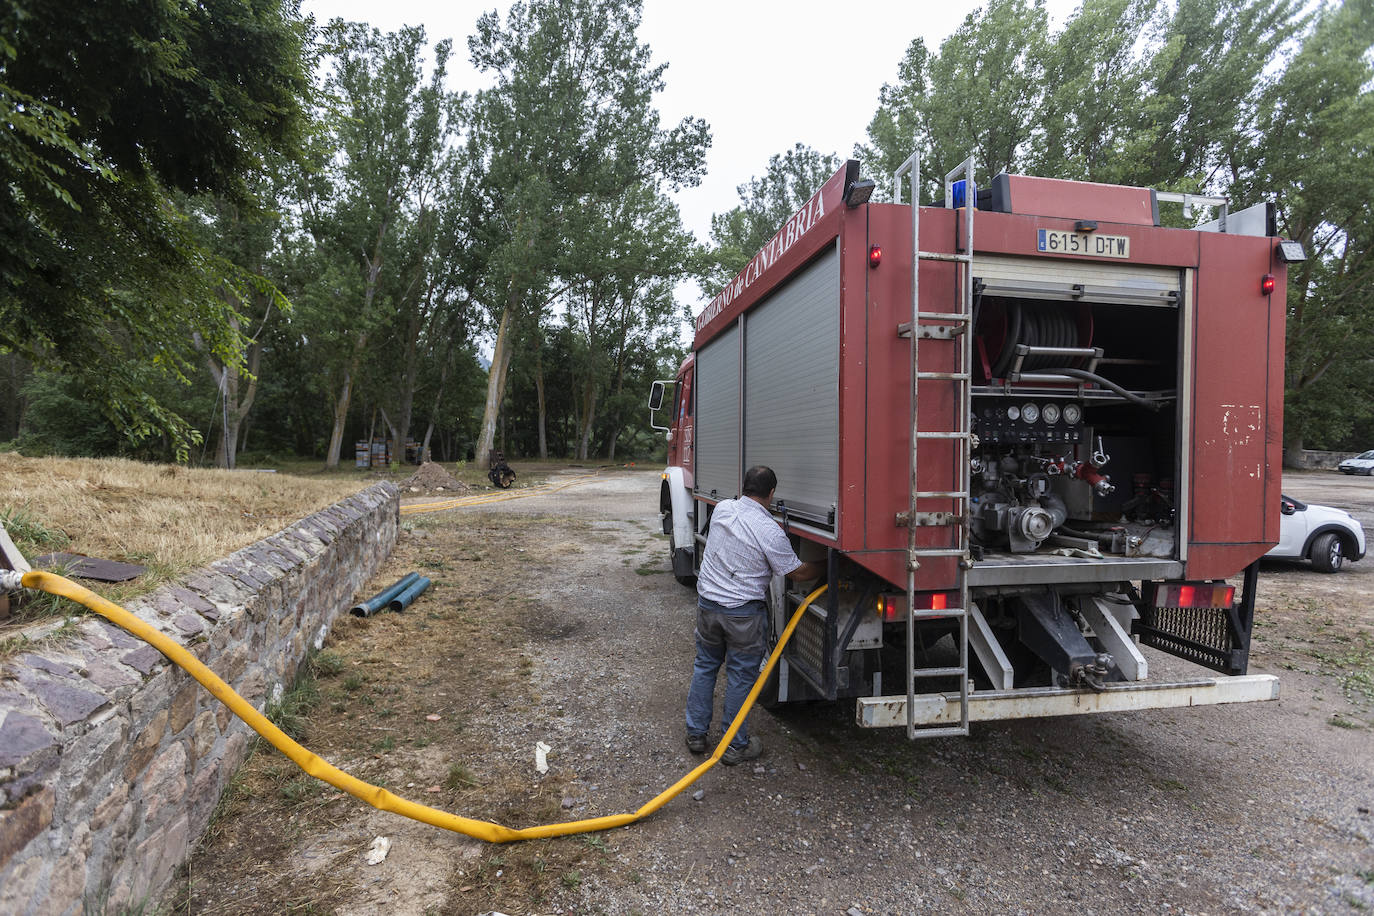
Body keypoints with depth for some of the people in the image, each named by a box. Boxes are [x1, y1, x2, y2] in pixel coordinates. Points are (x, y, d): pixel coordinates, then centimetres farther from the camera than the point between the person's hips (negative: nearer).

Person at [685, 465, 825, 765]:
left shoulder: (722, 508, -2)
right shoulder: (770, 532, -18)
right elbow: (798, 573, -7)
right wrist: (826, 564, 9)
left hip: (706, 602, 5)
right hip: (742, 613, -5)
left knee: (705, 665, 20)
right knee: (741, 676, 9)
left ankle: (696, 734, 30)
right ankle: (735, 746, 20)